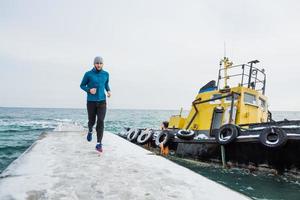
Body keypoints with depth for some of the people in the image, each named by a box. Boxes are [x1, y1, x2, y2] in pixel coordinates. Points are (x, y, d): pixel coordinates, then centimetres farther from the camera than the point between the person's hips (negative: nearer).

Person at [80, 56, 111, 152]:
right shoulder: (88, 74, -6)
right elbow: (82, 85, 5)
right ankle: (90, 130, 49)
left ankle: (99, 144, -8)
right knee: (92, 121, 11)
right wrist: (89, 90, -16)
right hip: (91, 102, -1)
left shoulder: (106, 74, 2)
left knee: (101, 121, -14)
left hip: (102, 101, 1)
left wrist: (109, 91, 0)